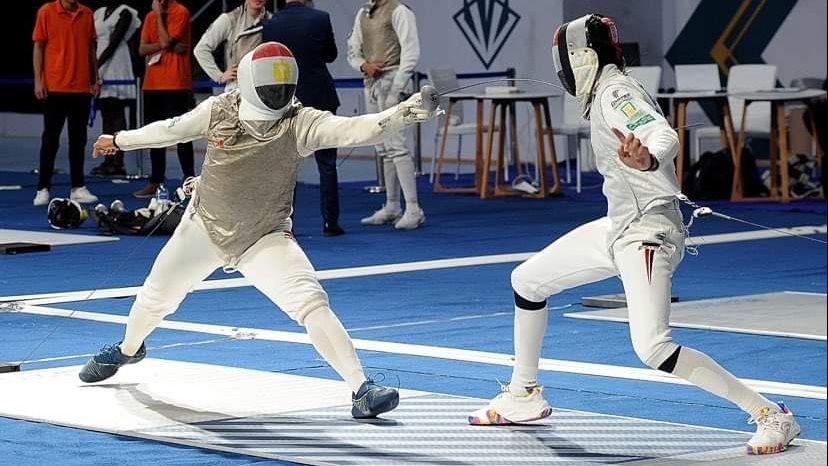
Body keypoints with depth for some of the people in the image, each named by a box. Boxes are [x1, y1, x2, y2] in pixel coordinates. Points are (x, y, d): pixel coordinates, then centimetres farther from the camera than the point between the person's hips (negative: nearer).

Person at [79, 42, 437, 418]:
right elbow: (171, 130, 2)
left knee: (311, 303, -25)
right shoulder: (218, 111, -16)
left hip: (265, 239, -3)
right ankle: (128, 349, 54)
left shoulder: (300, 123, -24)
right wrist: (119, 141, 15)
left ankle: (361, 389, -24)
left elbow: (353, 130, -40)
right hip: (204, 228, 3)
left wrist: (400, 115, -58)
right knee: (156, 298, 21)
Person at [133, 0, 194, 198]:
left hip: (176, 84, -7)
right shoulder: (151, 16, 14)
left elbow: (166, 41, -16)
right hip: (152, 84, 7)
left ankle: (190, 181, -5)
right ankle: (155, 182, 15)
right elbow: (142, 49, 6)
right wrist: (166, 45, -10)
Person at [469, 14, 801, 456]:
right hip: (619, 228, 11)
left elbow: (666, 137, -37)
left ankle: (771, 416, -18)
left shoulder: (615, 94, -19)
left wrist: (646, 159, -57)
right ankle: (523, 395, 34)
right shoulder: (609, 93, 10)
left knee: (653, 349, -24)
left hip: (646, 235, -11)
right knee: (526, 280, 18)